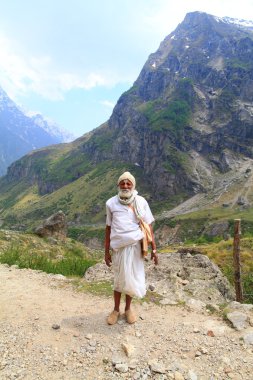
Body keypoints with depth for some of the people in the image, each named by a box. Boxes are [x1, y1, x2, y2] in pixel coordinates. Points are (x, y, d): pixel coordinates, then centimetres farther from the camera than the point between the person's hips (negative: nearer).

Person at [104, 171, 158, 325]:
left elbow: (149, 227, 1)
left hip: (135, 245, 1)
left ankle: (128, 308, 35)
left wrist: (154, 249, 0)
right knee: (119, 279, 9)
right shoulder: (111, 203, -3)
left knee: (132, 278, 11)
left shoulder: (141, 202, -3)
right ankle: (116, 309, 33)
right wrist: (106, 251, 6)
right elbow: (108, 228, 4)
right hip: (119, 247, 0)